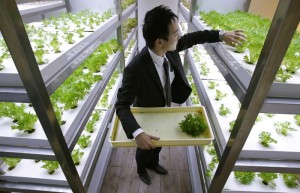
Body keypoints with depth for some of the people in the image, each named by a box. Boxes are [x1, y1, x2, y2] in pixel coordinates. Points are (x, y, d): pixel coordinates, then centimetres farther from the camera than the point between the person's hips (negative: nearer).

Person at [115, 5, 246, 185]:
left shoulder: (169, 48, -22)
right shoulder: (135, 69, -41)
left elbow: (192, 38, -2)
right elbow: (122, 105, -36)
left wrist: (221, 35, -4)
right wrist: (137, 133, -49)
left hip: (165, 112, 6)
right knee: (146, 147, 25)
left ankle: (153, 163, 66)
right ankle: (141, 169, 61)